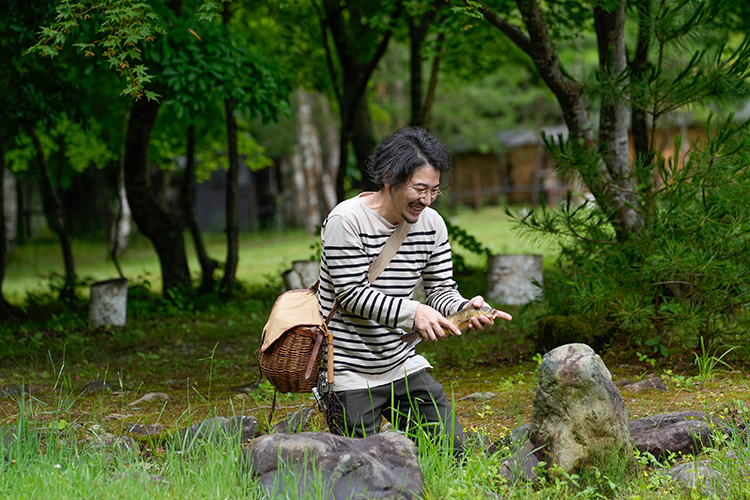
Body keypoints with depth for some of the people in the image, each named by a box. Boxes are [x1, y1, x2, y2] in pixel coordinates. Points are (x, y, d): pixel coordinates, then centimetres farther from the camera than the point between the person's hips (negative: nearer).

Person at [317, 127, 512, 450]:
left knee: (454, 450, 3)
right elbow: (352, 295, -19)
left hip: (402, 363, 6)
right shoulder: (346, 221, -17)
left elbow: (441, 290, 3)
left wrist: (464, 308, -20)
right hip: (351, 371, -6)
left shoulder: (431, 223, 1)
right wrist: (413, 313, -30)